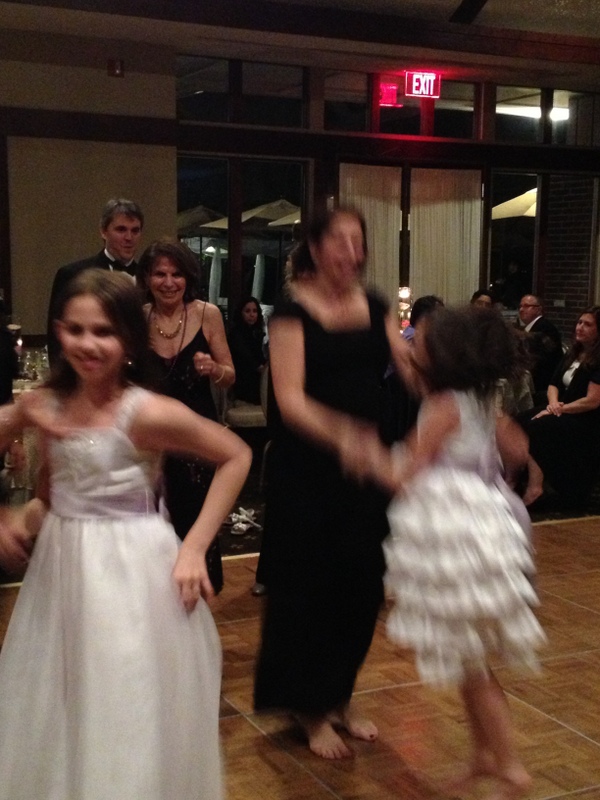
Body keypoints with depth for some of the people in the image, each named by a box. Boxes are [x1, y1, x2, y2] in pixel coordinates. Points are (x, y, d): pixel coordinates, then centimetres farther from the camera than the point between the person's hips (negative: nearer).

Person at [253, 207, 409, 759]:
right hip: (306, 470, -5)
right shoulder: (293, 312, -10)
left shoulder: (375, 308, 7)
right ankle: (312, 711, 23)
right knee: (309, 586, 5)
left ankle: (340, 697, 33)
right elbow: (290, 399, -20)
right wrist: (343, 436, -35)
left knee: (363, 584, 11)